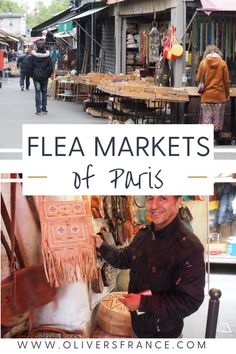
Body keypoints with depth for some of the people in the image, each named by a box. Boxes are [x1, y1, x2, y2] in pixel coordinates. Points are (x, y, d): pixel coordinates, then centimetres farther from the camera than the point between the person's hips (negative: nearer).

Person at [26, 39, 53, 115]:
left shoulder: (33, 55, -7)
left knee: (37, 92, 2)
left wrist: (32, 74, 6)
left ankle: (38, 109, -3)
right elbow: (51, 67, -4)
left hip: (36, 77, -1)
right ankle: (44, 108, 14)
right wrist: (48, 75, 8)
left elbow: (29, 66, -6)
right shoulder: (47, 55, -5)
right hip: (45, 77, 1)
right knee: (44, 92, 12)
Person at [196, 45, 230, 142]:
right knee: (217, 115, 7)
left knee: (207, 115, 4)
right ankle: (216, 132, 11)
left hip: (207, 95, 0)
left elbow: (198, 78, 4)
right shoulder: (222, 63, -2)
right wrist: (227, 94, 12)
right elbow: (226, 81, 1)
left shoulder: (203, 63, -2)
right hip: (219, 95, 0)